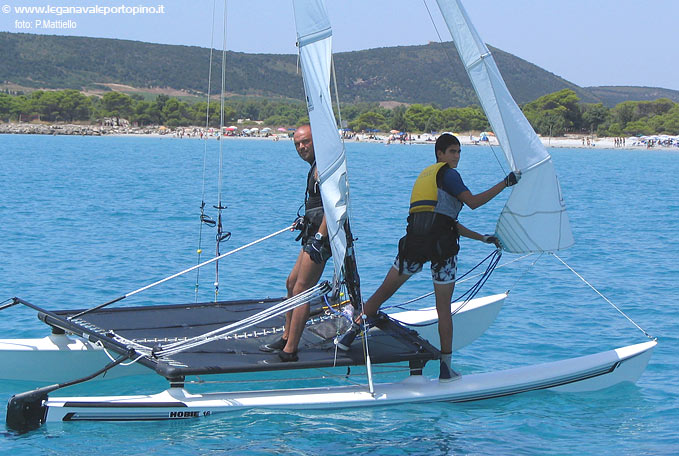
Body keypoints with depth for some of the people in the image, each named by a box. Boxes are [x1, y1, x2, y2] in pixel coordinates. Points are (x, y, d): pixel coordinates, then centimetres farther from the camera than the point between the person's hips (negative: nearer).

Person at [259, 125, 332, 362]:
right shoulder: (316, 167, 19)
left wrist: (319, 238, -28)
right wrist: (305, 222, 40)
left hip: (321, 235, -11)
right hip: (315, 235, 11)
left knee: (300, 289, -12)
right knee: (292, 282, 20)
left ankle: (289, 351, -12)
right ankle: (286, 339, 31)